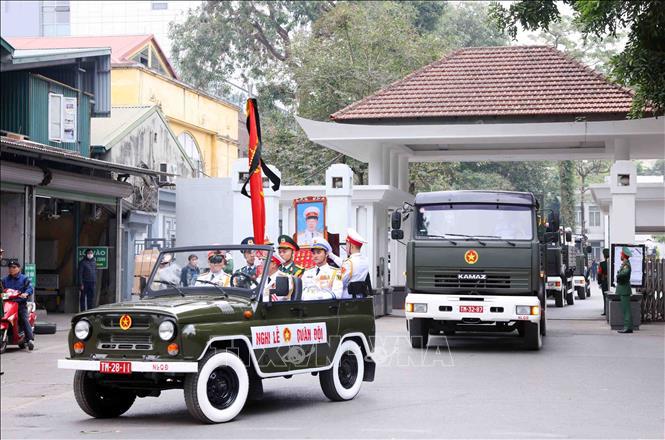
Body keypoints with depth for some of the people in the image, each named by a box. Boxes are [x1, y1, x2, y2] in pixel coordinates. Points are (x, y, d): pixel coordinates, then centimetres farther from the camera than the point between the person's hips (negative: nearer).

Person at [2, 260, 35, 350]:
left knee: (24, 319, -19)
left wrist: (25, 294, -24)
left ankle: (30, 339, -26)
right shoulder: (5, 280, 21)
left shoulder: (24, 279, 9)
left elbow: (30, 288, -3)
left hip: (21, 303, -4)